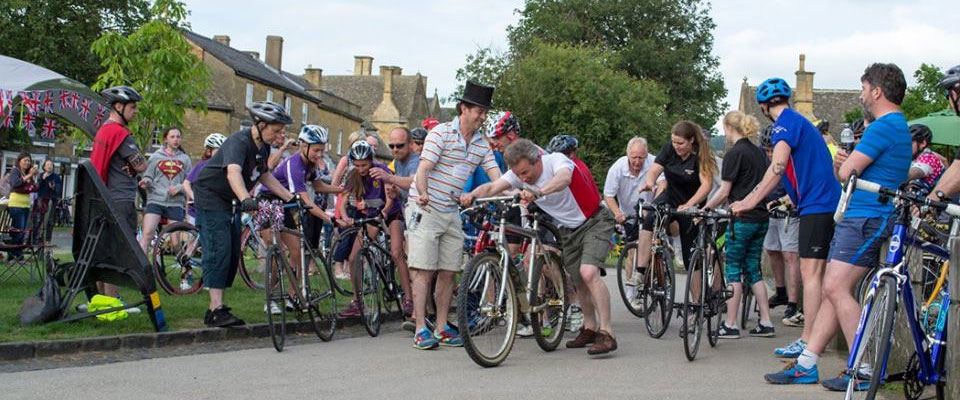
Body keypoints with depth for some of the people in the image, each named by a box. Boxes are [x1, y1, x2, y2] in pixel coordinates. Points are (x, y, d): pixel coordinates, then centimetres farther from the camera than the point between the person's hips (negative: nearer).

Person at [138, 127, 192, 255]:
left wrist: (179, 187, -9)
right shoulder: (155, 157, 12)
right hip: (156, 200, -1)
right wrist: (145, 182, -13)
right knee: (147, 234, -17)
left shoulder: (185, 159, 14)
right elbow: (148, 176, 10)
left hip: (176, 203, 1)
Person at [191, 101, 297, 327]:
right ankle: (217, 311, -20)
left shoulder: (263, 148, 3)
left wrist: (290, 198, 10)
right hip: (211, 197, -9)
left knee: (233, 253, 7)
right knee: (219, 251, -17)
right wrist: (246, 199, -61)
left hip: (230, 202, 10)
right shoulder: (239, 143, -26)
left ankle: (216, 308, 12)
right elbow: (233, 172, -44)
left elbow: (264, 176, 18)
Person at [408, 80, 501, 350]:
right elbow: (423, 169, -17)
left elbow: (497, 176, 2)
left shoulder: (482, 144, 9)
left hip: (451, 213, 6)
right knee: (424, 270, -7)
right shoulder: (441, 133, -10)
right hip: (425, 209, -6)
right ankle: (421, 330, -6)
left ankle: (442, 328, 14)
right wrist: (423, 195, -36)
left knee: (448, 272, 6)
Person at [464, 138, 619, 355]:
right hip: (569, 230, 7)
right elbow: (492, 187, -19)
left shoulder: (556, 160, -26)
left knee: (588, 272, -24)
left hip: (594, 221, -7)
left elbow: (564, 179, -49)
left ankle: (606, 333, -21)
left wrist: (537, 192, -67)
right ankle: (589, 328, 33)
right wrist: (472, 195, -40)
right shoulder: (519, 173, -8)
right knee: (578, 282, 12)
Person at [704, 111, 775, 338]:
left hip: (742, 219, -8)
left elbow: (724, 192, -12)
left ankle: (730, 325, 1)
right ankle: (766, 323, 10)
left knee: (733, 269, 0)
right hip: (761, 217, 8)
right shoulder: (759, 153, 13)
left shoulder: (734, 154, -11)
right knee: (753, 269, 13)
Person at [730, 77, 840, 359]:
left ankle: (808, 342, -13)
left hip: (816, 205, -10)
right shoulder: (800, 122, 23)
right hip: (828, 203, 10)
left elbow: (778, 167, -20)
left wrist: (752, 201, -22)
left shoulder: (786, 122, -8)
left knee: (810, 272, -11)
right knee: (818, 273, 12)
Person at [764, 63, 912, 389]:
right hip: (857, 218, 11)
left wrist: (844, 163, 7)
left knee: (836, 289, -14)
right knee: (833, 291, 8)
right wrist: (844, 162, 0)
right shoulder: (898, 127, 21)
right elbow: (845, 171, 21)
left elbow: (846, 173, -15)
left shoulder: (882, 127, -14)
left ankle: (864, 370, -12)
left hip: (866, 218, -11)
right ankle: (806, 365, 10)